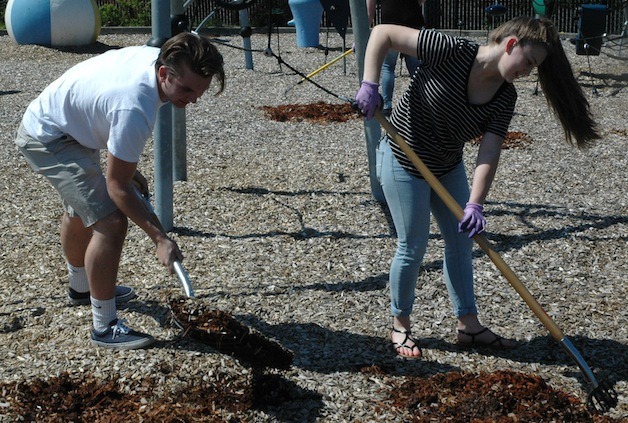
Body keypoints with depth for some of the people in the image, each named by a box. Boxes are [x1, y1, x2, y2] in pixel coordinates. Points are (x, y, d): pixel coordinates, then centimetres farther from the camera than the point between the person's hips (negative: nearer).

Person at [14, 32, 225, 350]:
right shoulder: (134, 111, -39)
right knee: (110, 222, -22)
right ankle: (104, 327, -10)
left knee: (81, 209, 31)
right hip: (47, 141, -11)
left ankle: (80, 287, 57)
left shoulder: (155, 57, -13)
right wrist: (160, 239, -26)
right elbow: (117, 187, -28)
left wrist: (127, 165, 13)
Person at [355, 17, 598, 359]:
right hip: (403, 162, -7)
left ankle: (467, 324, 26)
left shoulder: (505, 97, -12)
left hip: (448, 167, 7)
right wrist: (370, 84, -33)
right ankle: (400, 325, 19)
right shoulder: (451, 51, -28)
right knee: (414, 246, -1)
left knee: (460, 241, 12)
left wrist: (475, 204, -33)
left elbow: (489, 153, -20)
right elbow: (383, 33, -25)